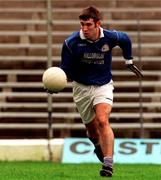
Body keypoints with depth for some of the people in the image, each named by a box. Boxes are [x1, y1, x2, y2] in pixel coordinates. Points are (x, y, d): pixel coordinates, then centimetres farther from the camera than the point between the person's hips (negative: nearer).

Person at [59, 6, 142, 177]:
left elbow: (125, 40, 10)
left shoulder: (110, 37, -15)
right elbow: (66, 68, -12)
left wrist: (129, 59, 19)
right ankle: (98, 146, 47)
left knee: (103, 121, -23)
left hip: (103, 86, -1)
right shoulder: (71, 43, -18)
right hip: (81, 87, 1)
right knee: (91, 128, 10)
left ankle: (108, 164, -28)